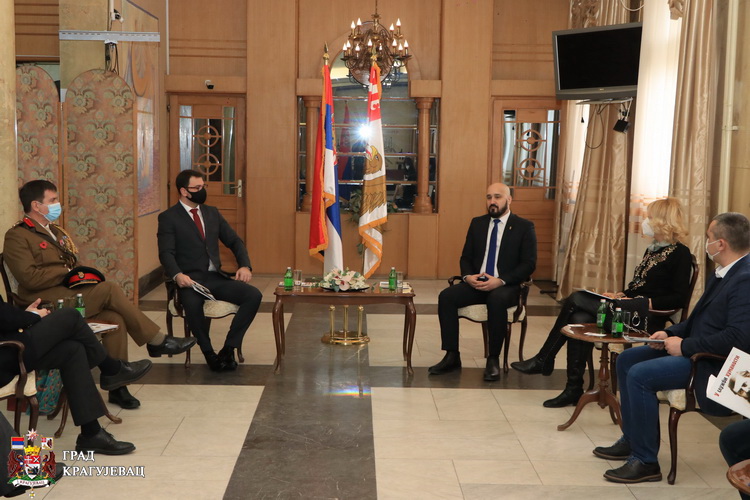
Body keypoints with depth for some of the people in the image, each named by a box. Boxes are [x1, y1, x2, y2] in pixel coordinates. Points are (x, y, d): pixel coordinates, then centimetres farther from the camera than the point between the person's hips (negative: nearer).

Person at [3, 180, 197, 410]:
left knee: (115, 318, -20)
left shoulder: (56, 232, 24)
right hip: (47, 301, -8)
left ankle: (117, 387, -14)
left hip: (68, 293, 8)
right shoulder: (17, 236, -3)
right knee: (109, 289, -25)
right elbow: (29, 277, -15)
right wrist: (67, 271, -11)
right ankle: (157, 341, -16)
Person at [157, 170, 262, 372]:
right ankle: (209, 353, -15)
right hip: (190, 280, -5)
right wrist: (178, 275, -29)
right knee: (192, 303, -39)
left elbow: (234, 241, 18)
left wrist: (245, 266, -1)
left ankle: (228, 349, -10)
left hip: (215, 278, 5)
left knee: (254, 295, -20)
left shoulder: (212, 213, 18)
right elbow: (166, 253, -9)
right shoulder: (168, 217, 2)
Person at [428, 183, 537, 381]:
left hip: (505, 286, -4)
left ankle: (493, 359, -24)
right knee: (446, 296, -22)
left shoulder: (524, 227, 1)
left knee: (497, 300, -38)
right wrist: (467, 276, -8)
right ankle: (452, 356, -16)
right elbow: (466, 257, 15)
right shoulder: (477, 223, 14)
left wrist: (500, 281, -19)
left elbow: (529, 264, -6)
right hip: (476, 282, 4)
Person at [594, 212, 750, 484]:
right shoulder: (724, 273, 10)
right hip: (692, 348, 11)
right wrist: (671, 333, 3)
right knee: (627, 359, 11)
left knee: (640, 375, -23)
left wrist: (685, 346, -23)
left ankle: (645, 461, -9)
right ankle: (631, 440, 20)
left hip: (714, 364, -11)